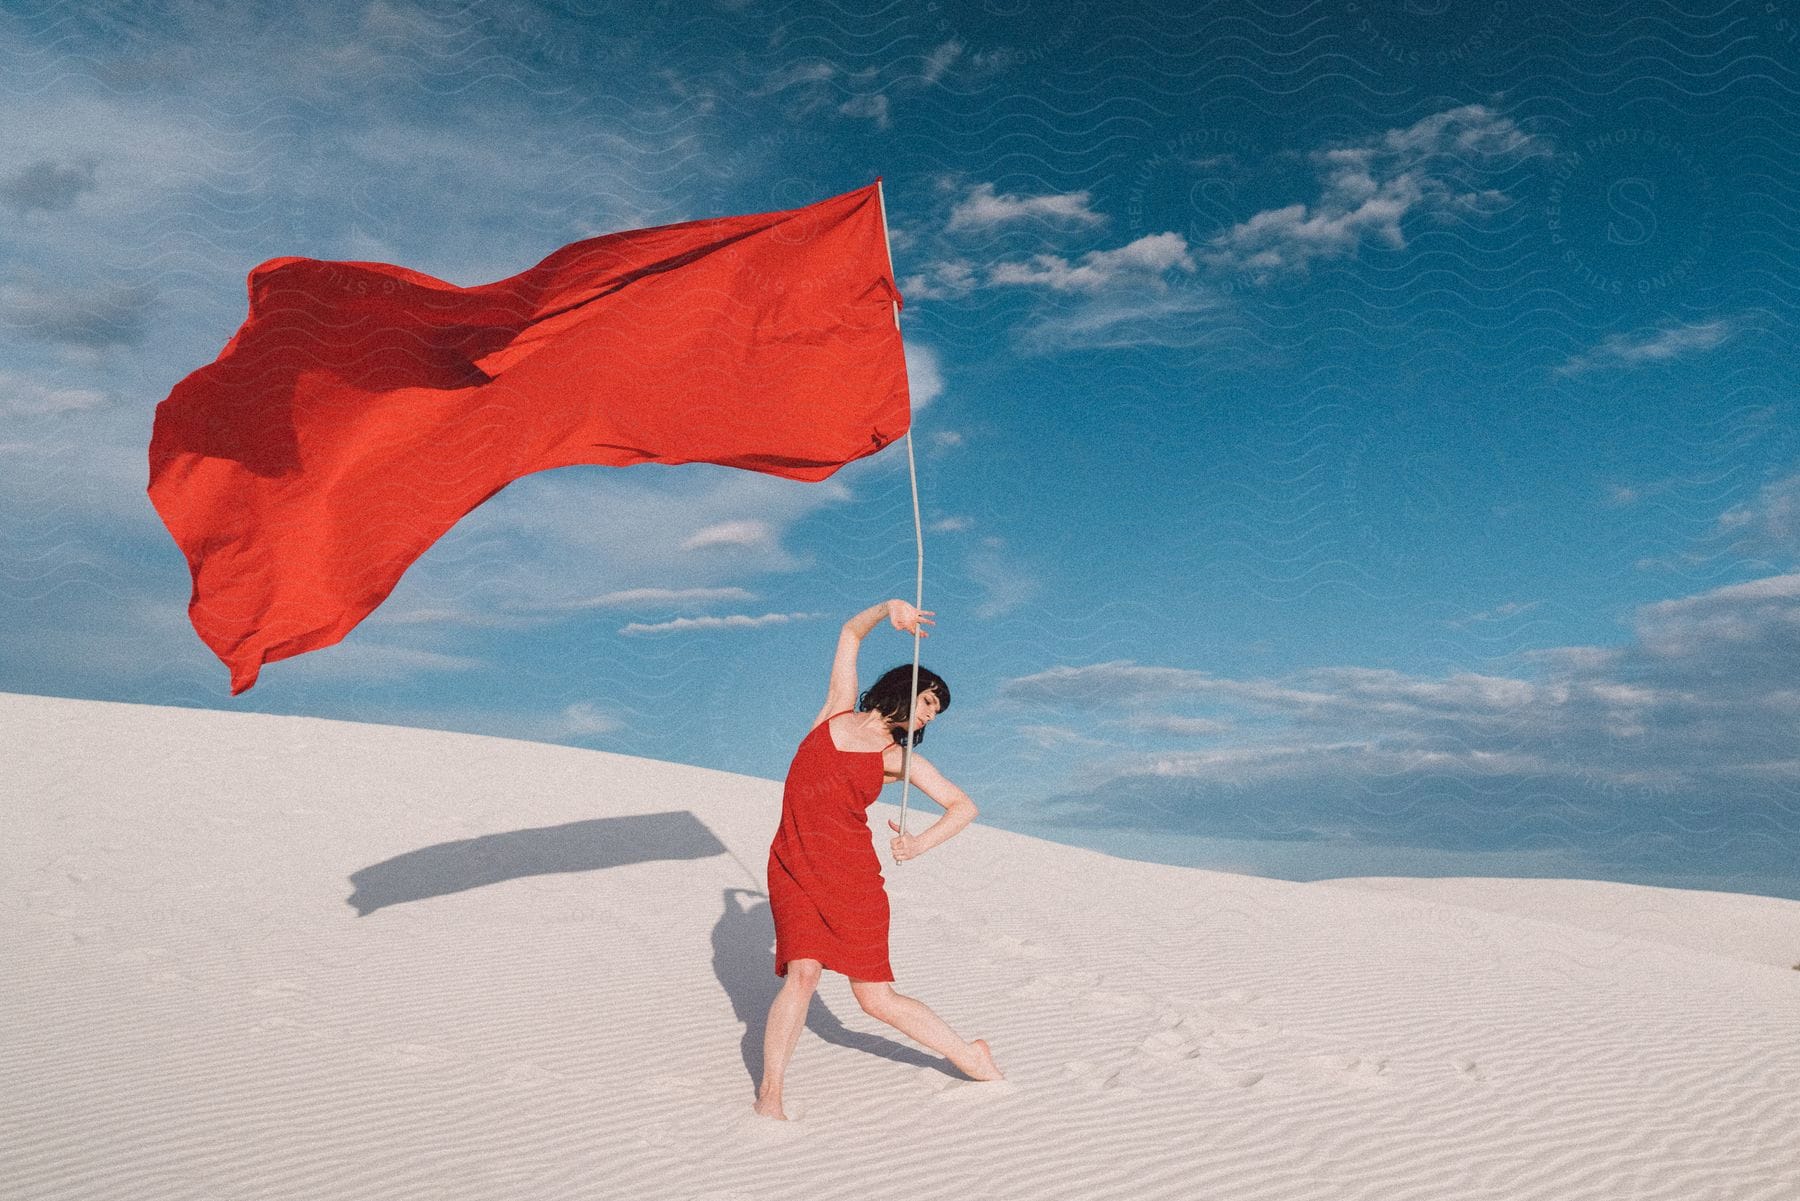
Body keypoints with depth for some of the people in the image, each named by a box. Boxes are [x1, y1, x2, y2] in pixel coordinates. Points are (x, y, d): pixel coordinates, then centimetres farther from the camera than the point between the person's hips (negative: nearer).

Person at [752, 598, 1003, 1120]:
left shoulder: (899, 757, 5)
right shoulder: (838, 710, 9)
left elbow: (964, 806, -2)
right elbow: (850, 634, 15)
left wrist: (921, 843, -17)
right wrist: (889, 608, 1)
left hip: (852, 876, -1)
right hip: (793, 870, 1)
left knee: (876, 998, 2)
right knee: (803, 974, -17)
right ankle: (769, 1096, -8)